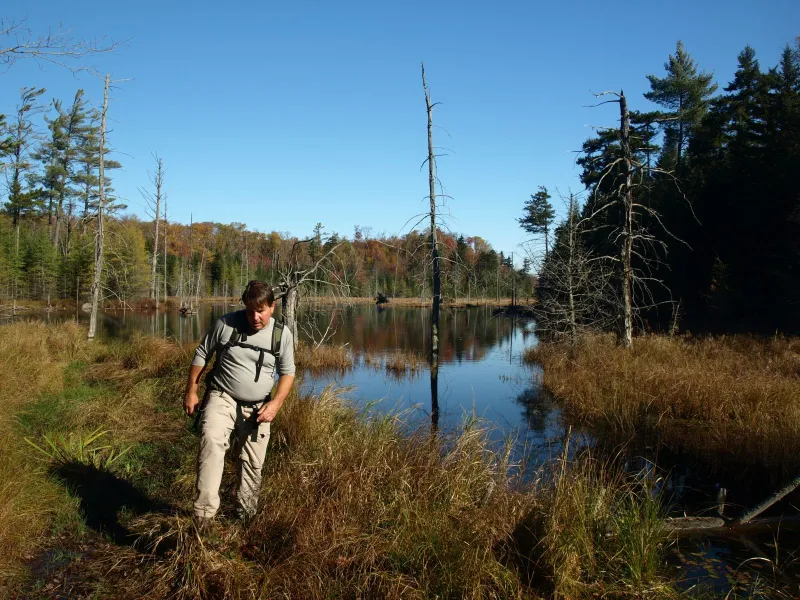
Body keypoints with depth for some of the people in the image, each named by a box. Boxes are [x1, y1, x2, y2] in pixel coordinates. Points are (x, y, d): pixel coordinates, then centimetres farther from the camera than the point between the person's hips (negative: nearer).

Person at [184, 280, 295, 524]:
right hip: (222, 397, -2)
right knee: (211, 440, -31)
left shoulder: (282, 334, -4)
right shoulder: (226, 324, -9)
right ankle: (204, 514, -33)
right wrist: (191, 392, 4)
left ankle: (245, 516, 32)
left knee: (252, 465, 10)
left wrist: (276, 403, -9)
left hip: (257, 408, 3)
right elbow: (201, 354, 4)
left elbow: (287, 372, 6)